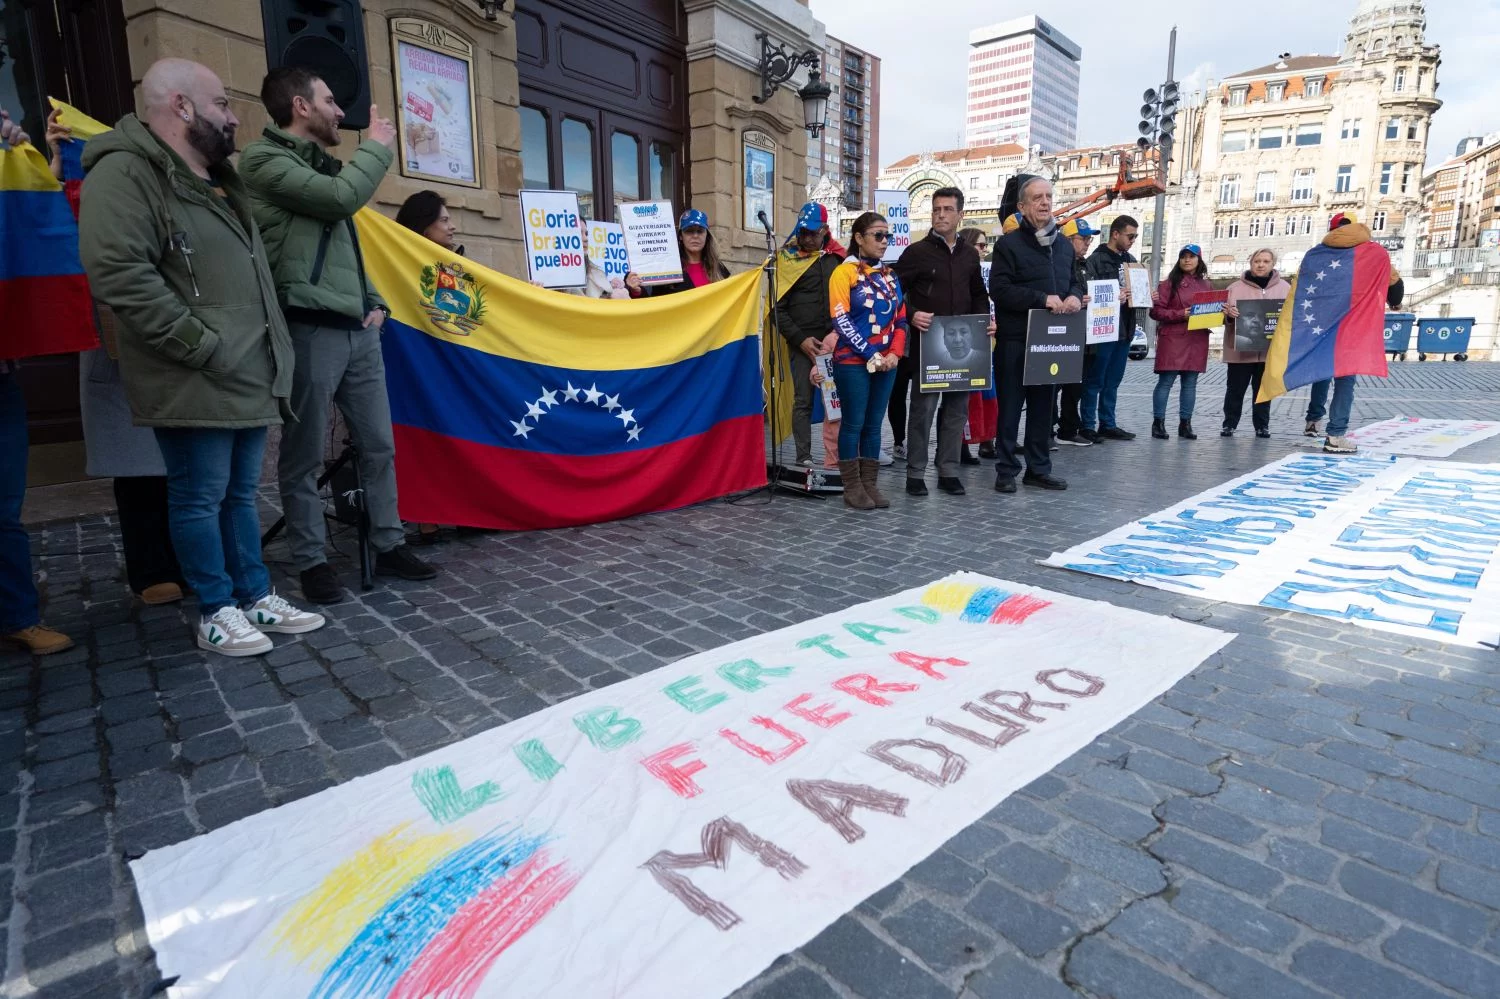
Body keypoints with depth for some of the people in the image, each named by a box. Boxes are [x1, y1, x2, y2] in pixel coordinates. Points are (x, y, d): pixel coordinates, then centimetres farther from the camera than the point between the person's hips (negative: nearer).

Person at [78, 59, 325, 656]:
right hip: (195, 386, -8)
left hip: (250, 378, 9)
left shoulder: (219, 181, 21)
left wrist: (272, 354, 17)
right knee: (200, 499, 2)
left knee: (241, 495, 15)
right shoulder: (126, 173, -9)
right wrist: (203, 345, -19)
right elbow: (118, 273, -21)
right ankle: (216, 613, 15)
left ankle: (257, 597, 25)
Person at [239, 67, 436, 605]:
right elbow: (342, 197, -17)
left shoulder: (320, 163, 25)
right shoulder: (264, 160, -2)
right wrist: (377, 146, -1)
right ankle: (312, 561, 9)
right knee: (305, 454, -1)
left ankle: (389, 546, 18)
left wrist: (374, 300, 11)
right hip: (310, 329, -8)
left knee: (379, 444, 8)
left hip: (358, 329, 8)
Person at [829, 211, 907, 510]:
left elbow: (900, 318, 14)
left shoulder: (890, 275, 16)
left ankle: (870, 484, 14)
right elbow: (841, 321, -11)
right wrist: (870, 355, -14)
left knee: (874, 425, 8)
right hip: (853, 362, -5)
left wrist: (894, 353, -3)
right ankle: (852, 487, 5)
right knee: (853, 424, -2)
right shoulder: (844, 272, -3)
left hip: (886, 363, 6)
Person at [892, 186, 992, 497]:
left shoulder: (970, 255, 13)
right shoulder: (917, 252, -2)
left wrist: (983, 319, 5)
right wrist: (911, 316, -19)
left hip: (963, 344, 5)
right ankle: (915, 473, 7)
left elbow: (979, 295, 22)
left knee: (957, 408, 8)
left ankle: (949, 471, 17)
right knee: (923, 407, -2)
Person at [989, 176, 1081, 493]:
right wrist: (1042, 299, -20)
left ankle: (1039, 468, 20)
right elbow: (999, 289, -16)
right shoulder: (1009, 243, -6)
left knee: (1043, 405, 11)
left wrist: (1075, 296, -1)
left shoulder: (1064, 245, 16)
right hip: (1015, 339, -6)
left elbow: (1075, 281, 24)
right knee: (1010, 406, 0)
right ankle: (1006, 470, 8)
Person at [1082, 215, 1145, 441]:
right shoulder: (1096, 260, -8)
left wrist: (1147, 298, 4)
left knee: (1113, 381, 12)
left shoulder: (1131, 260, 16)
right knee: (1094, 380, -1)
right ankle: (1087, 426, 6)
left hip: (1125, 330, 7)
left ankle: (1108, 424, 18)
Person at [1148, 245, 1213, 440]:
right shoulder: (1169, 283, 0)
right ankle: (1158, 423, 2)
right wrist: (1181, 314, -17)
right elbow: (1156, 311, -7)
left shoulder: (1206, 285, 15)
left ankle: (1185, 424, 13)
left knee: (1190, 383, 7)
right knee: (1165, 381, -4)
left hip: (1197, 340, 5)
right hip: (1172, 339, -5)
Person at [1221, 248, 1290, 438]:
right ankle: (1229, 424, 10)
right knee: (1235, 388, 1)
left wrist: (1287, 317, -11)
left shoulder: (1285, 288, 11)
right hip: (1240, 349, -1)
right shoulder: (1236, 287, 5)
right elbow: (1223, 315, 3)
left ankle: (1262, 425, 15)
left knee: (1263, 389, 7)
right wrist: (1229, 314, -20)